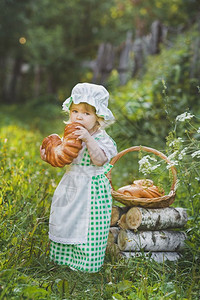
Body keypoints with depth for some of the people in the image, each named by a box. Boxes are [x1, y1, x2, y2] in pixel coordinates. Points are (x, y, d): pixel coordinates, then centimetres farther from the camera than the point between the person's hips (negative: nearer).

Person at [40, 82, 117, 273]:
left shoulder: (101, 138, -16)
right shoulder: (72, 135, 4)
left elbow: (100, 160, -32)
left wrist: (88, 139, -38)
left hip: (92, 190, -7)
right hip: (70, 186, 7)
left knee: (88, 228, -1)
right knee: (66, 222, 18)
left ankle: (87, 263, 18)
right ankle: (64, 256, 36)